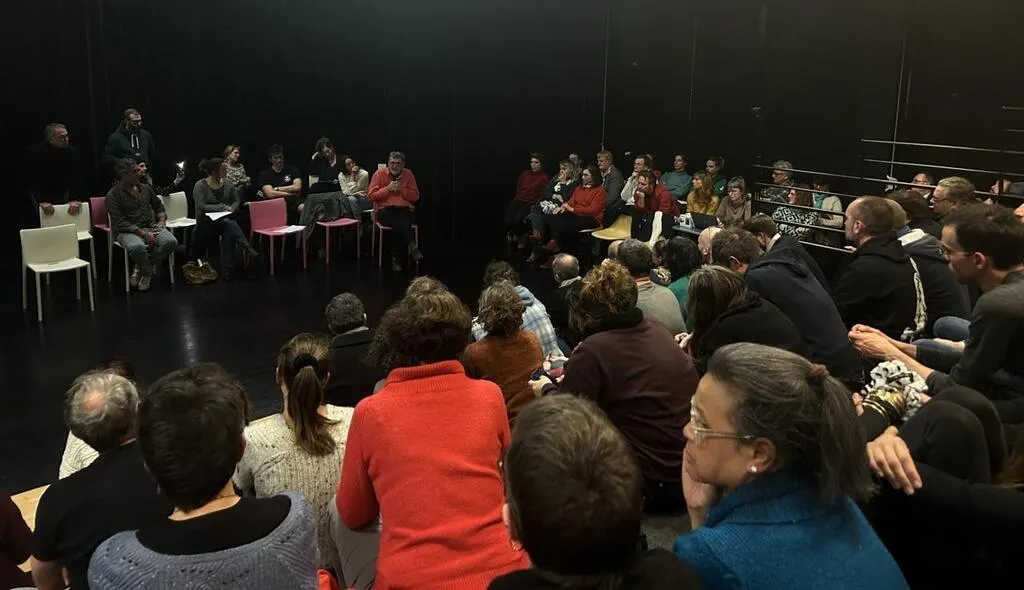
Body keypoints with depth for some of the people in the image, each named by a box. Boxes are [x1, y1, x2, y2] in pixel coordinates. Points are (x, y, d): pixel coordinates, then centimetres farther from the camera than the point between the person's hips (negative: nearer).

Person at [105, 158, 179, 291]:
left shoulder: (145, 188, 13)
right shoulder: (113, 195, -5)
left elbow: (158, 205, 29)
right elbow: (119, 222, -12)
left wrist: (162, 219, 7)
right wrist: (142, 233, -22)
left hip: (151, 227, 5)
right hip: (127, 231, -5)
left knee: (171, 241, -25)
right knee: (137, 247, -40)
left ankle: (141, 268, -4)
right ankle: (148, 271, -6)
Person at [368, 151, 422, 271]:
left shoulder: (408, 174, 10)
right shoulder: (380, 174, 5)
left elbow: (415, 197, 10)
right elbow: (371, 195, 1)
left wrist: (401, 190, -5)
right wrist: (388, 189, -10)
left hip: (404, 210, 2)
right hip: (385, 210, -1)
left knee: (398, 224, -34)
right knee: (399, 222, -36)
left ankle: (396, 257, -30)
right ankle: (412, 246, -31)